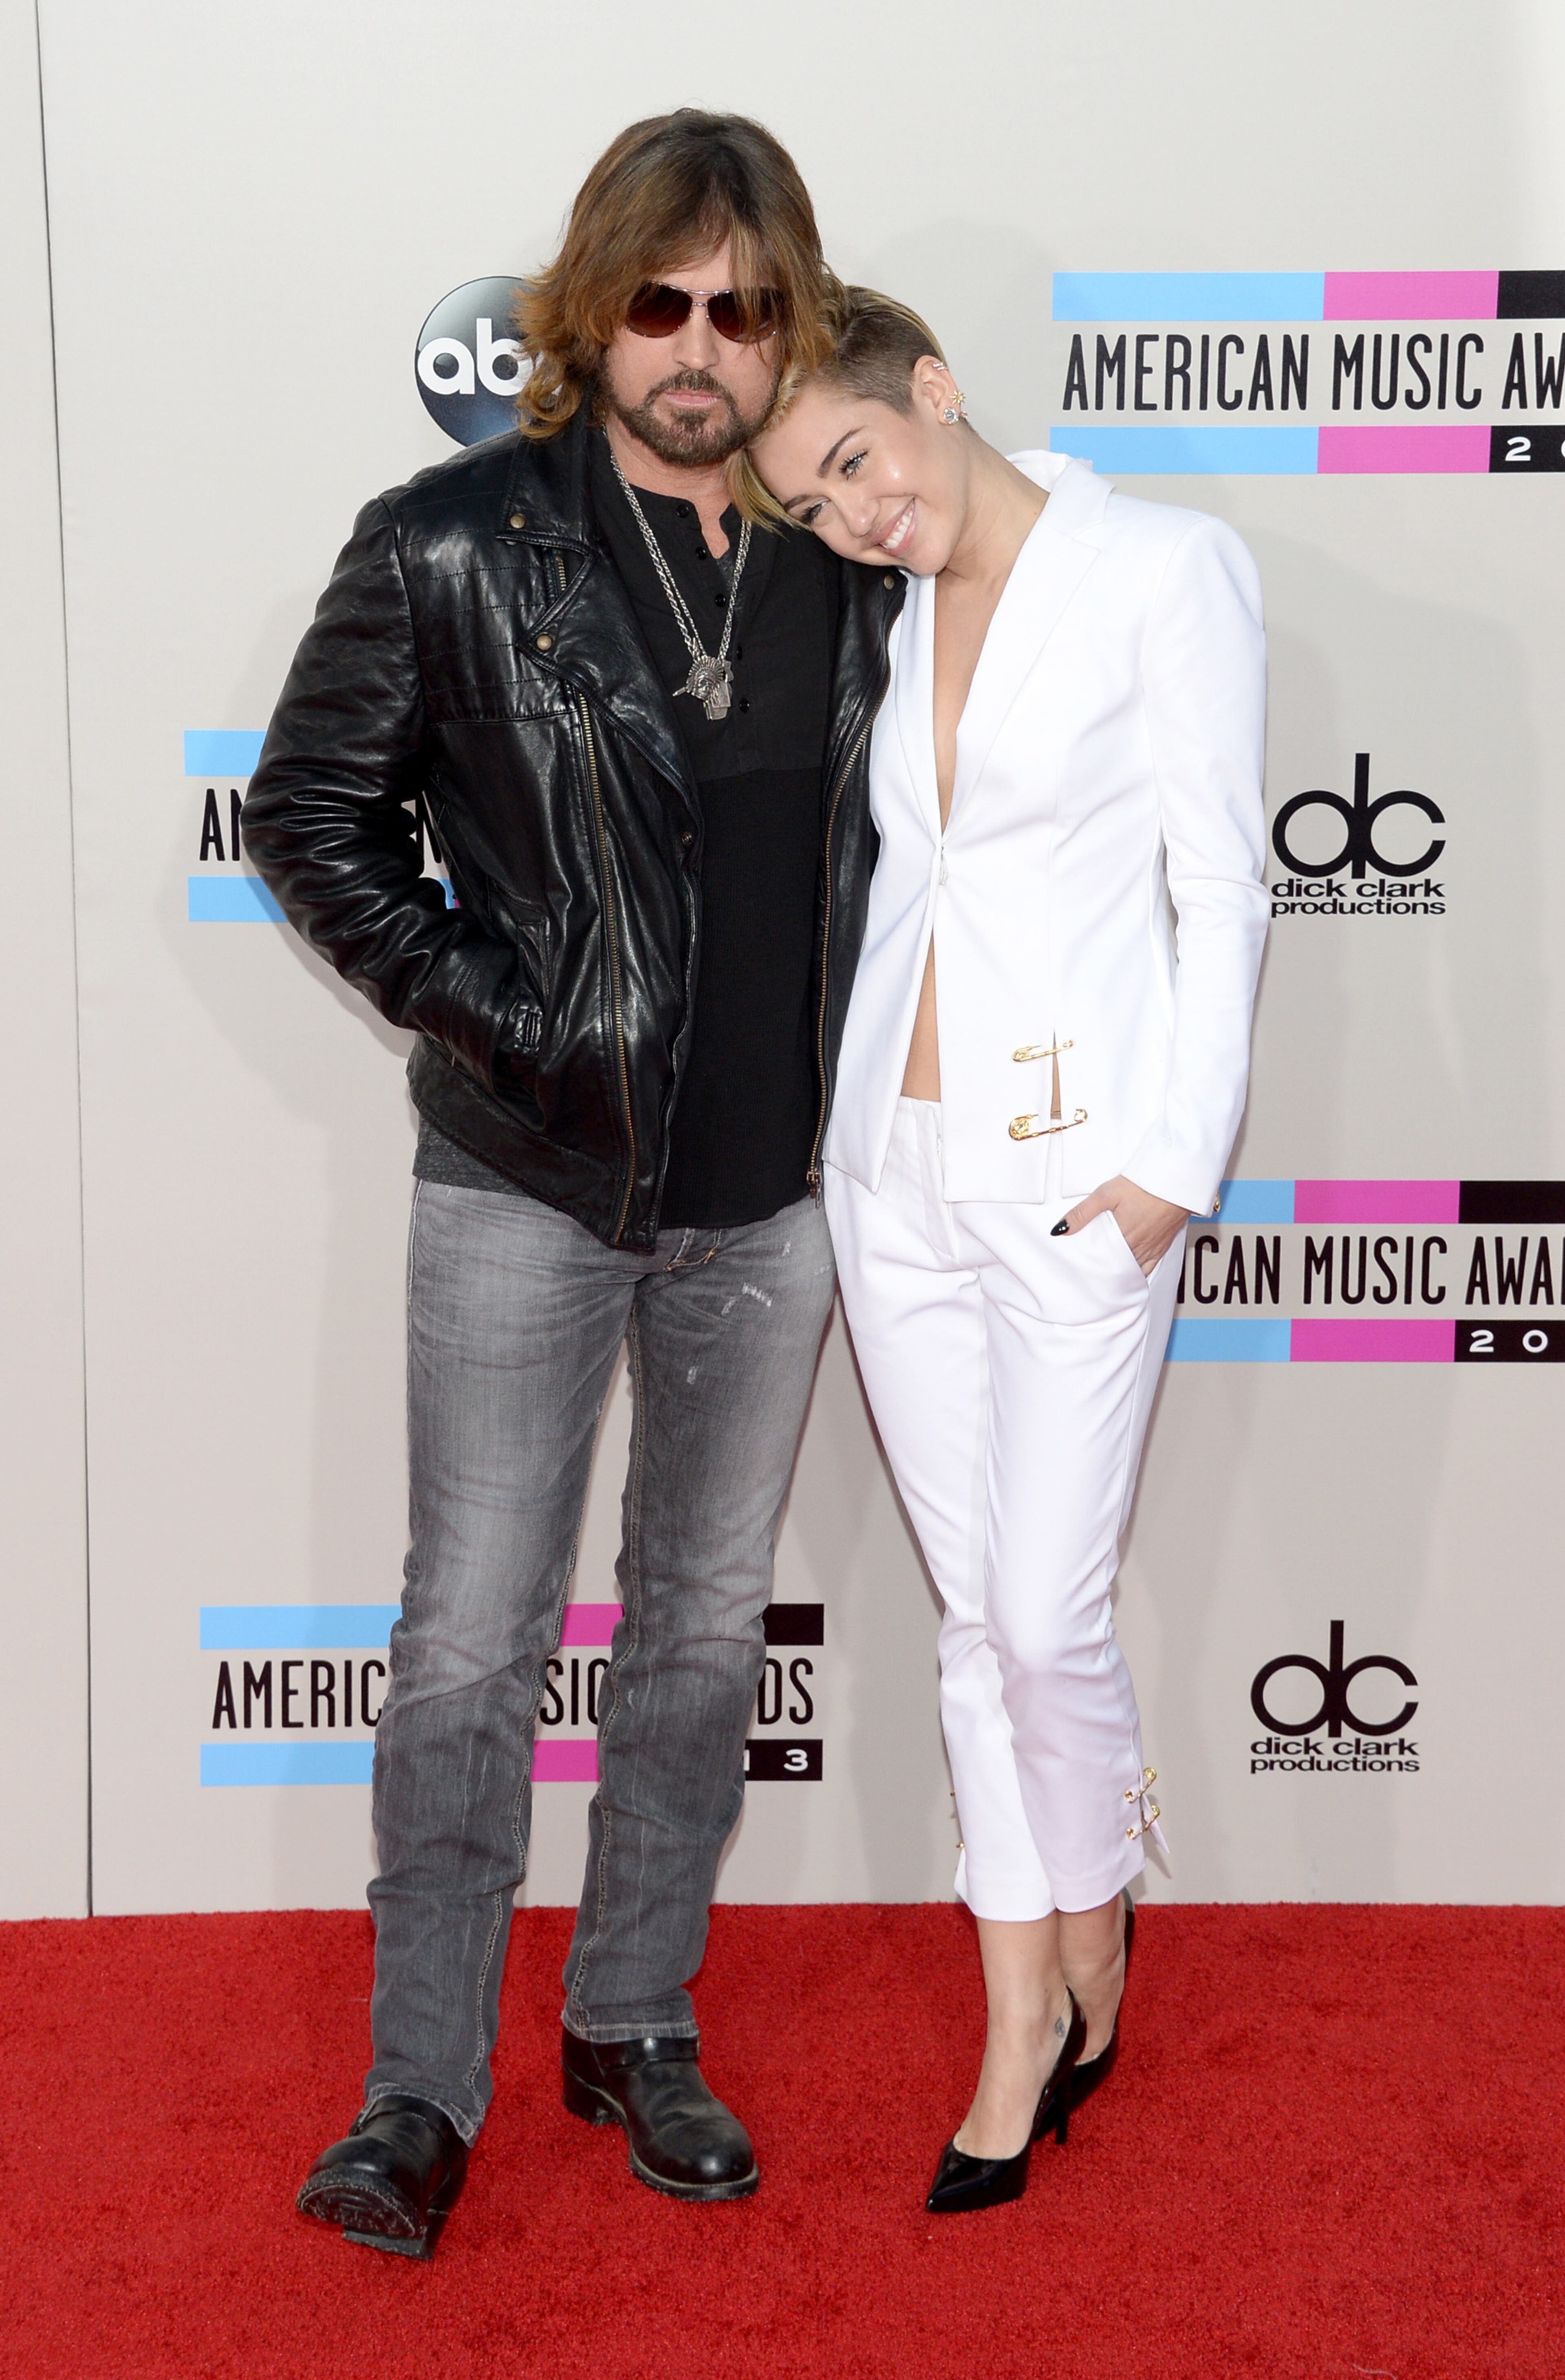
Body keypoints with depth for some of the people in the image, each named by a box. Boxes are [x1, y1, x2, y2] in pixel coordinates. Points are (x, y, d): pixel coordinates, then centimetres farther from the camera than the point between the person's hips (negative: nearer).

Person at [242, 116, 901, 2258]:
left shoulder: (852, 563, 1)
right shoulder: (452, 548, -9)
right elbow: (307, 812, -1)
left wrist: (855, 1072, 4)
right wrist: (479, 1005, -9)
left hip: (770, 1192, 4)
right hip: (524, 1190, -3)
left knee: (707, 1623, 13)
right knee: (472, 1639, 3)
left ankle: (637, 2027, 31)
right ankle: (423, 2093, 18)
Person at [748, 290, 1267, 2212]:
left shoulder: (1163, 571, -6)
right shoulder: (889, 614, 11)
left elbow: (1220, 890, -6)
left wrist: (1172, 1164, -12)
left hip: (1075, 1169, -5)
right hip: (893, 1165, 5)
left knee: (1049, 1617, -1)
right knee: (974, 1613, 11)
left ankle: (1090, 1949, 27)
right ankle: (1025, 2016, 24)